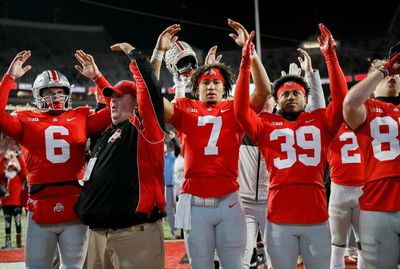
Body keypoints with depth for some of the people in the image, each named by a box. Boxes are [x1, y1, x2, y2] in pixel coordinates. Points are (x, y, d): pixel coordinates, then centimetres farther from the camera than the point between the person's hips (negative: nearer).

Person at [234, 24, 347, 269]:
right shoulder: (266, 125, 9)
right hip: (279, 219, 0)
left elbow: (341, 100, -3)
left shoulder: (320, 121, 10)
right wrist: (246, 65, -11)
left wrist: (331, 55, -6)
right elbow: (241, 110, -5)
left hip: (316, 217, 1)